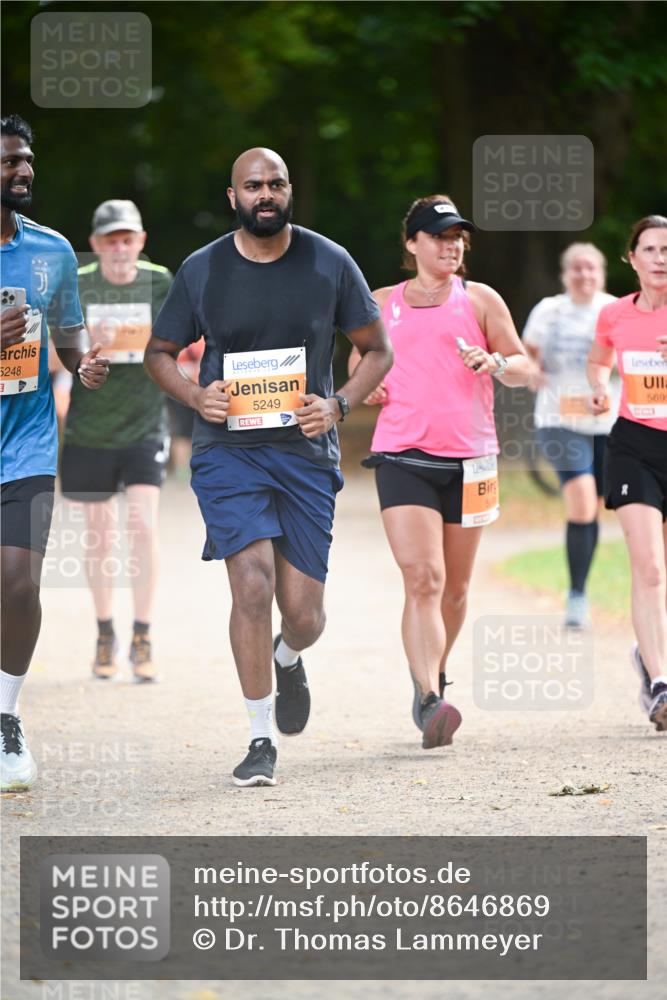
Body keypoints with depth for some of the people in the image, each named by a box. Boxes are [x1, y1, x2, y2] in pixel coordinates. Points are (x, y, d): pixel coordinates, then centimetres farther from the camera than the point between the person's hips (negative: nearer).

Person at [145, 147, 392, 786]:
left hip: (306, 451, 1)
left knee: (303, 615, 0)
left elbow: (377, 350, 10)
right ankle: (261, 740, -7)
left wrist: (339, 404, -7)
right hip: (227, 449, -1)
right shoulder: (201, 270, 1)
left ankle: (288, 660, 40)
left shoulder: (329, 263, 1)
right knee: (253, 583, -18)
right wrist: (195, 396, -7)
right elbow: (159, 352, 13)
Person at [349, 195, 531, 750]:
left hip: (469, 458, 1)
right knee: (422, 580, -16)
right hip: (402, 458, -1)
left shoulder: (480, 299, 8)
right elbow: (358, 367, 23)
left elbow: (523, 367, 7)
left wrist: (495, 362, -14)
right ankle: (430, 703, -24)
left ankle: (433, 678, 33)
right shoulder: (381, 304, 11)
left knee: (455, 588, 9)